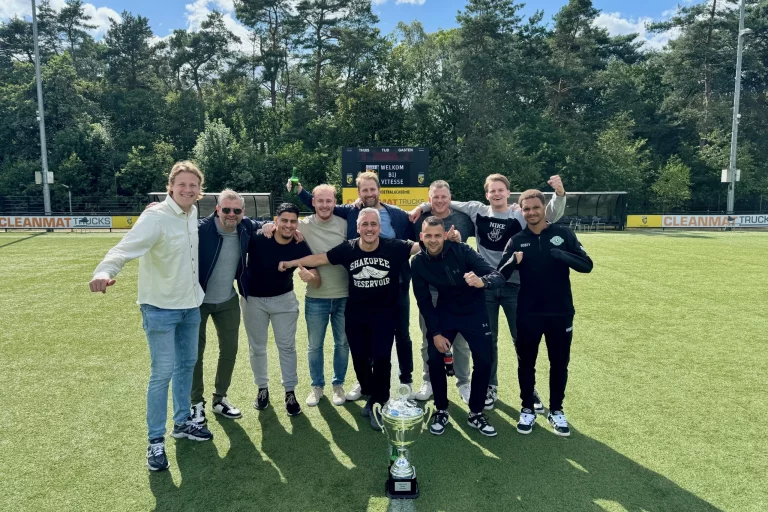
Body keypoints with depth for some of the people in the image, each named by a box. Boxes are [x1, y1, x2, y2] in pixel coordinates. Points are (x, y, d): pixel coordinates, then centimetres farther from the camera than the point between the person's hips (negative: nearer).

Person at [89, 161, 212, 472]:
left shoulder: (193, 214, 1)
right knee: (162, 373, -3)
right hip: (161, 308, -7)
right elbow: (127, 247, -34)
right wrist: (105, 271, -52)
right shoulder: (156, 217, -20)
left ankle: (182, 423, 35)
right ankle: (155, 441, 13)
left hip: (190, 305, 7)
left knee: (187, 364, 17)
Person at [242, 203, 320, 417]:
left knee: (287, 346, 5)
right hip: (253, 299, 0)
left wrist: (310, 276, -42)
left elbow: (317, 282, -21)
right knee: (257, 347, 12)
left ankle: (290, 392, 19)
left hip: (284, 299, 1)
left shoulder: (300, 247, -18)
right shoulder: (257, 238, -24)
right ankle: (262, 388, 31)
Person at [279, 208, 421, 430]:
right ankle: (371, 396, 36)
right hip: (355, 315, 2)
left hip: (384, 314, -2)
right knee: (360, 359, 10)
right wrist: (291, 263, 3)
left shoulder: (394, 247, -15)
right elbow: (320, 258, 1)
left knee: (381, 358, -8)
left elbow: (424, 247, -14)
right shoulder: (347, 249, -9)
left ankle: (378, 404, 13)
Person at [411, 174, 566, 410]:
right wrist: (423, 206, 6)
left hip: (514, 286, -1)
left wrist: (559, 194, -30)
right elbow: (448, 203, 11)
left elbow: (551, 215, -14)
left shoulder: (521, 214, -5)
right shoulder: (477, 210, 0)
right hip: (485, 285, 1)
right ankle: (490, 386, 28)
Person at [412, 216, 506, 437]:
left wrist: (482, 282, -54)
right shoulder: (418, 263, -15)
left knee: (484, 362, -4)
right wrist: (435, 333, -10)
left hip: (474, 312, -1)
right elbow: (423, 300, -7)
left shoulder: (462, 251, -24)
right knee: (435, 360, -5)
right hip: (444, 313, 2)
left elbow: (498, 276, -31)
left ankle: (476, 413, 16)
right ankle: (441, 411, 17)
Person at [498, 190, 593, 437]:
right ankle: (527, 409, 28)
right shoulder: (517, 240, 0)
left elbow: (586, 265, -9)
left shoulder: (563, 234, -2)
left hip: (561, 313, 0)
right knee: (526, 363, 10)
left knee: (559, 363, 12)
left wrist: (559, 255, -25)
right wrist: (513, 261, -28)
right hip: (528, 314, 0)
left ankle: (556, 410, 30)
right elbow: (500, 275, -7)